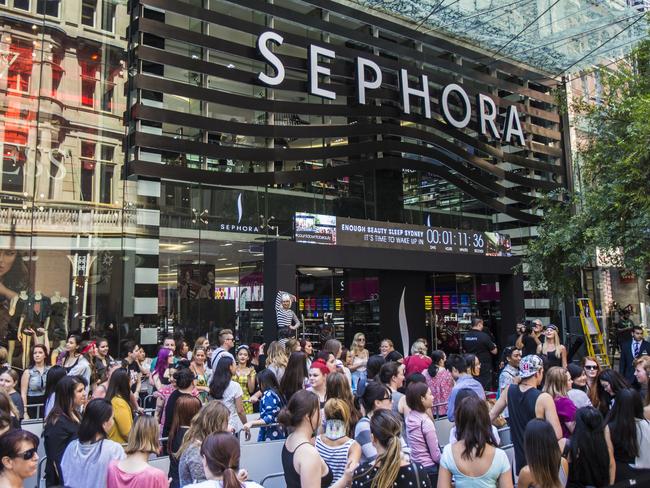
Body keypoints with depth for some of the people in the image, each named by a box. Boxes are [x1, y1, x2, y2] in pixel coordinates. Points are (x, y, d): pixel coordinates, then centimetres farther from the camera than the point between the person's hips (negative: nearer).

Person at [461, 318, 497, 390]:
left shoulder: (465, 337, 0)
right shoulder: (484, 336, -16)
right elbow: (494, 351, -8)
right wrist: (494, 346, 12)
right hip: (484, 367, -5)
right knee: (485, 389, 3)